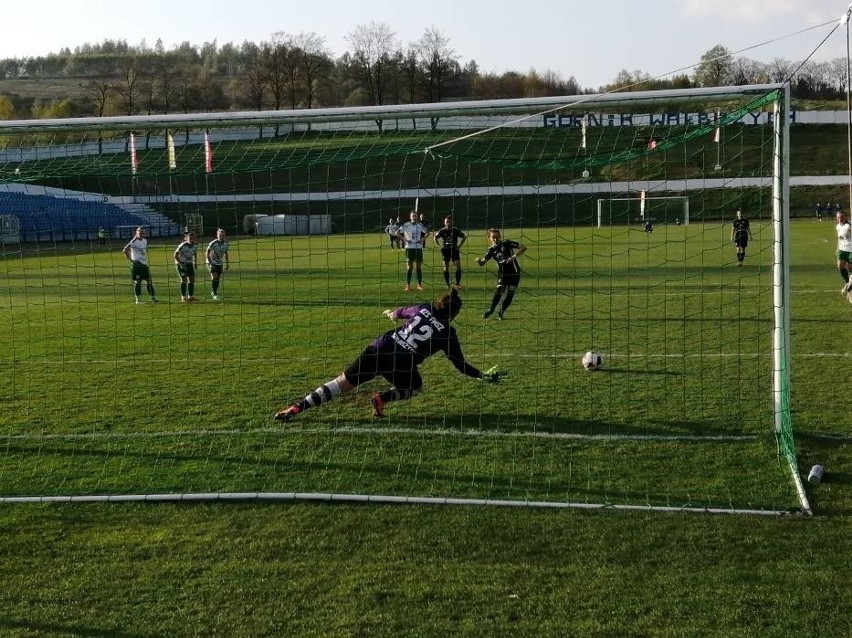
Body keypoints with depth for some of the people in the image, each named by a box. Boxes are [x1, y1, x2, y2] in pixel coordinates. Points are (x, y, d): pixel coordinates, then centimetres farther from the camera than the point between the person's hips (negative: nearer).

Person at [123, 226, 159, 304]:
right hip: (137, 265, -7)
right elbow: (125, 250, -18)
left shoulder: (145, 241, 11)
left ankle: (153, 297, 15)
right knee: (138, 282, -2)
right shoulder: (134, 242, -12)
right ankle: (138, 299, 4)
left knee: (149, 281, 8)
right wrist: (131, 259, -15)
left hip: (145, 264, 7)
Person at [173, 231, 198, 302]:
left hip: (189, 264, 6)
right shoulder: (182, 246, -19)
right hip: (181, 264, -6)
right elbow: (175, 255, -14)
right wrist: (180, 263, -20)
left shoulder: (195, 246, -1)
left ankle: (191, 296, 15)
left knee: (192, 279, 4)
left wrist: (195, 263, 9)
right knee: (184, 279, -11)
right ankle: (183, 297, -5)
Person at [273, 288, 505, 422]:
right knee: (415, 388, 29)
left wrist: (394, 313, 57)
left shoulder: (424, 309, 13)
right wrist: (484, 376, 22)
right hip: (401, 364, -4)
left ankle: (296, 408, 1)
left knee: (342, 383, 11)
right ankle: (382, 399, 1)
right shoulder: (448, 334, 3)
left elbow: (405, 311, 35)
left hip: (379, 349, 4)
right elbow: (461, 365, 9)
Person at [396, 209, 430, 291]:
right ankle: (408, 285, 4)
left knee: (419, 267, 5)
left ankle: (419, 285, 11)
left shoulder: (420, 225, 6)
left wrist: (423, 239, 5)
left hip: (418, 247, 3)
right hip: (409, 247, -3)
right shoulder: (406, 225, -3)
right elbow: (397, 233, -1)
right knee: (409, 267, -2)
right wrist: (404, 239, -8)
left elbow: (427, 233, 20)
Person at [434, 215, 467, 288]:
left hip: (454, 249, 0)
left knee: (458, 266, -10)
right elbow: (435, 237, 12)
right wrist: (439, 246, 3)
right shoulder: (442, 231, -3)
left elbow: (464, 237, 8)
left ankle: (458, 283, -2)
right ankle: (447, 284, 10)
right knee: (446, 267, 2)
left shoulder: (456, 230, -4)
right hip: (446, 250, 1)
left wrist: (459, 246, 1)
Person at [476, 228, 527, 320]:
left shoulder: (507, 243, -10)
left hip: (514, 273, -2)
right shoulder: (492, 249, 0)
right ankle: (490, 310, -4)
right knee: (499, 291, -17)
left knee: (510, 294, -2)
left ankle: (501, 312, 15)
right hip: (502, 274, 2)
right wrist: (478, 260, -22)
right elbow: (482, 263, 2)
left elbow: (523, 247, -11)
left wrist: (514, 256, -23)